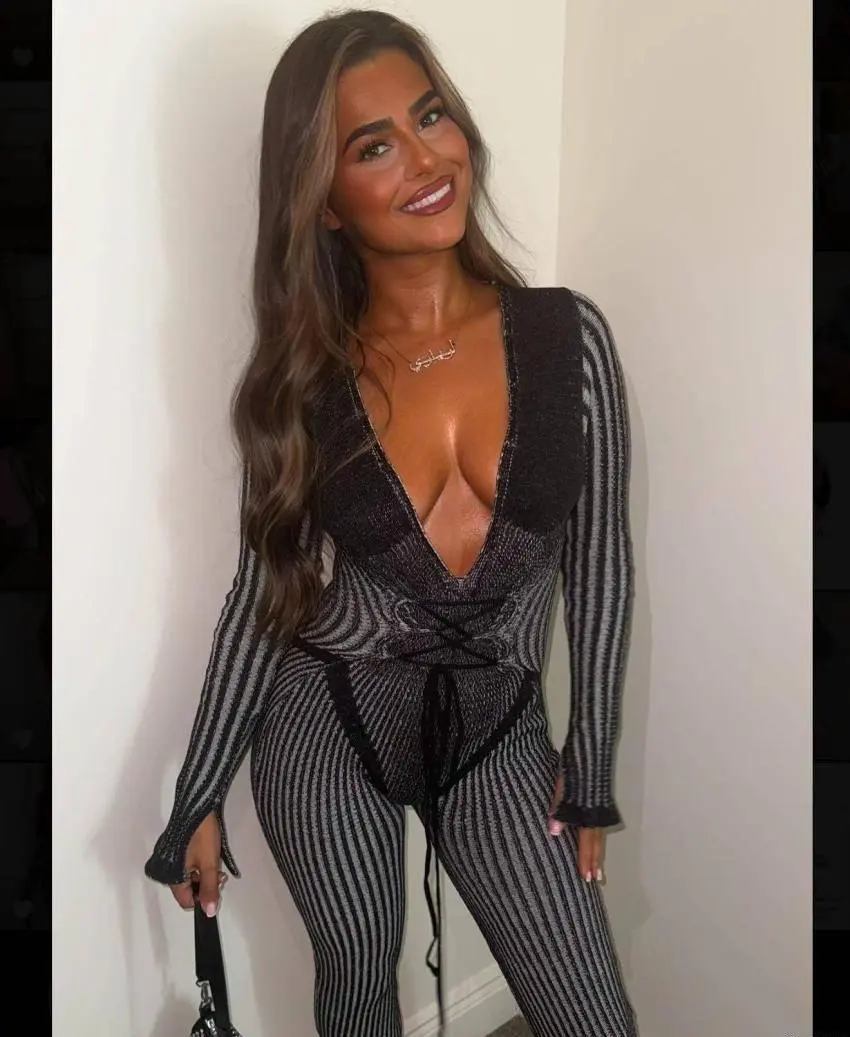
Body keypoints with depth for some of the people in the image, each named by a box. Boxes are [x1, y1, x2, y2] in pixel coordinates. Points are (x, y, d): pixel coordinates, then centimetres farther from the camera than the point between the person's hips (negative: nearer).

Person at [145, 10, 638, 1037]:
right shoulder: (301, 377, -9)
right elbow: (265, 589, -2)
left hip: (499, 723, 1)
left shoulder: (567, 336, -10)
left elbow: (599, 564, -3)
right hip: (326, 724, 0)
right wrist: (197, 800, 1)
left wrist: (589, 770, 0)